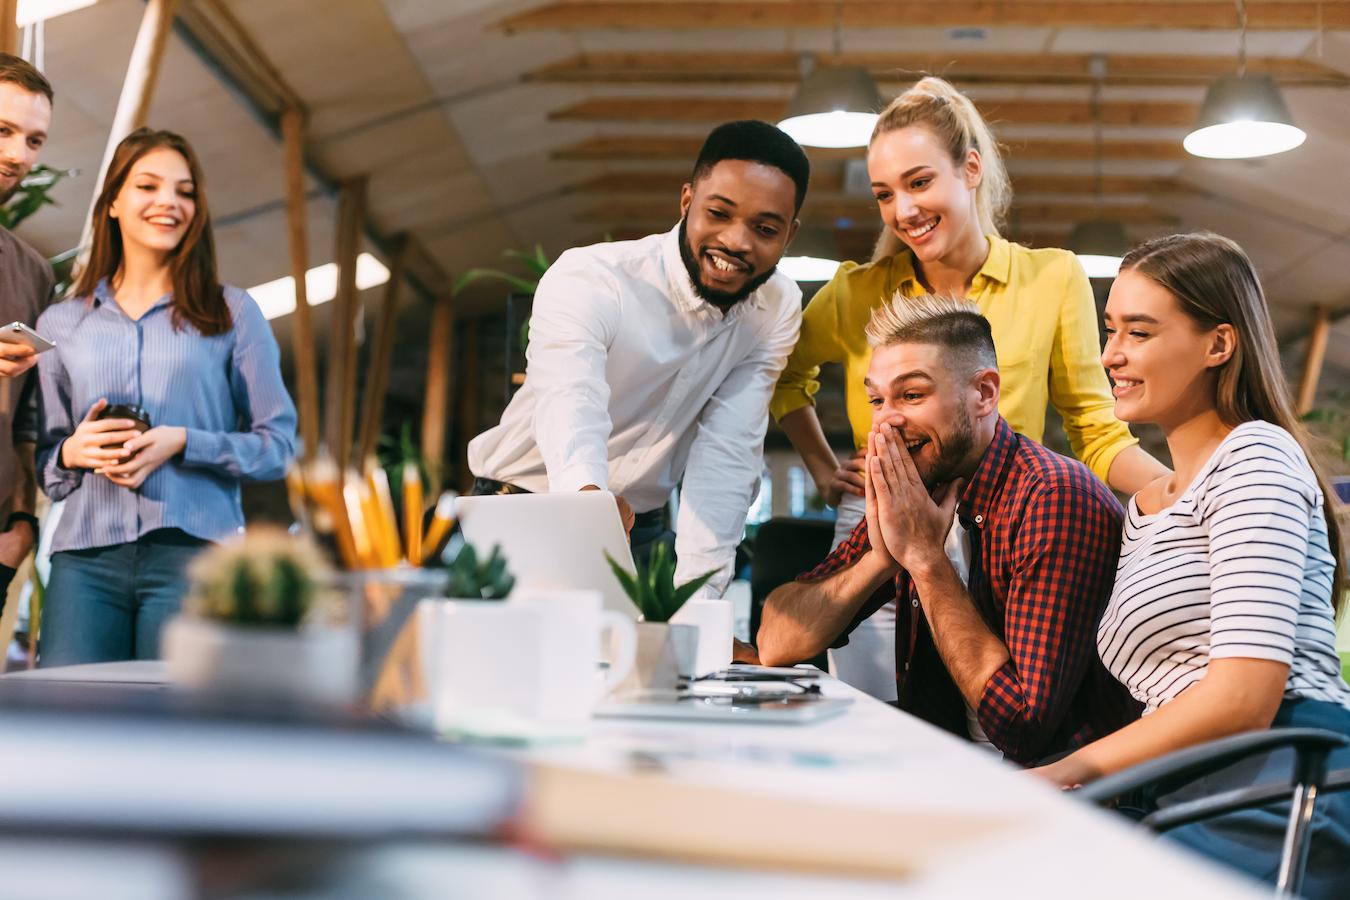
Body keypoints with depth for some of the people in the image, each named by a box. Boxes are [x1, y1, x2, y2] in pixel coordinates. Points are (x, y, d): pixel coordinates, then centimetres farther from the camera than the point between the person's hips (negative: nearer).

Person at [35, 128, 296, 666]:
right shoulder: (61, 323, 17)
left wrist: (183, 443, -9)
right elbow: (43, 457, 19)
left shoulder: (232, 313, 10)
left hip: (193, 549, -2)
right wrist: (72, 452, -4)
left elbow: (279, 444, 5)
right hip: (85, 556, 2)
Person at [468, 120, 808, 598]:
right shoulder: (586, 281, -22)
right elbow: (569, 403, -41)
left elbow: (726, 453, -13)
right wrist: (588, 498, -64)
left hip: (639, 525, 4)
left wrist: (696, 596, -27)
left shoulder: (778, 308, -7)